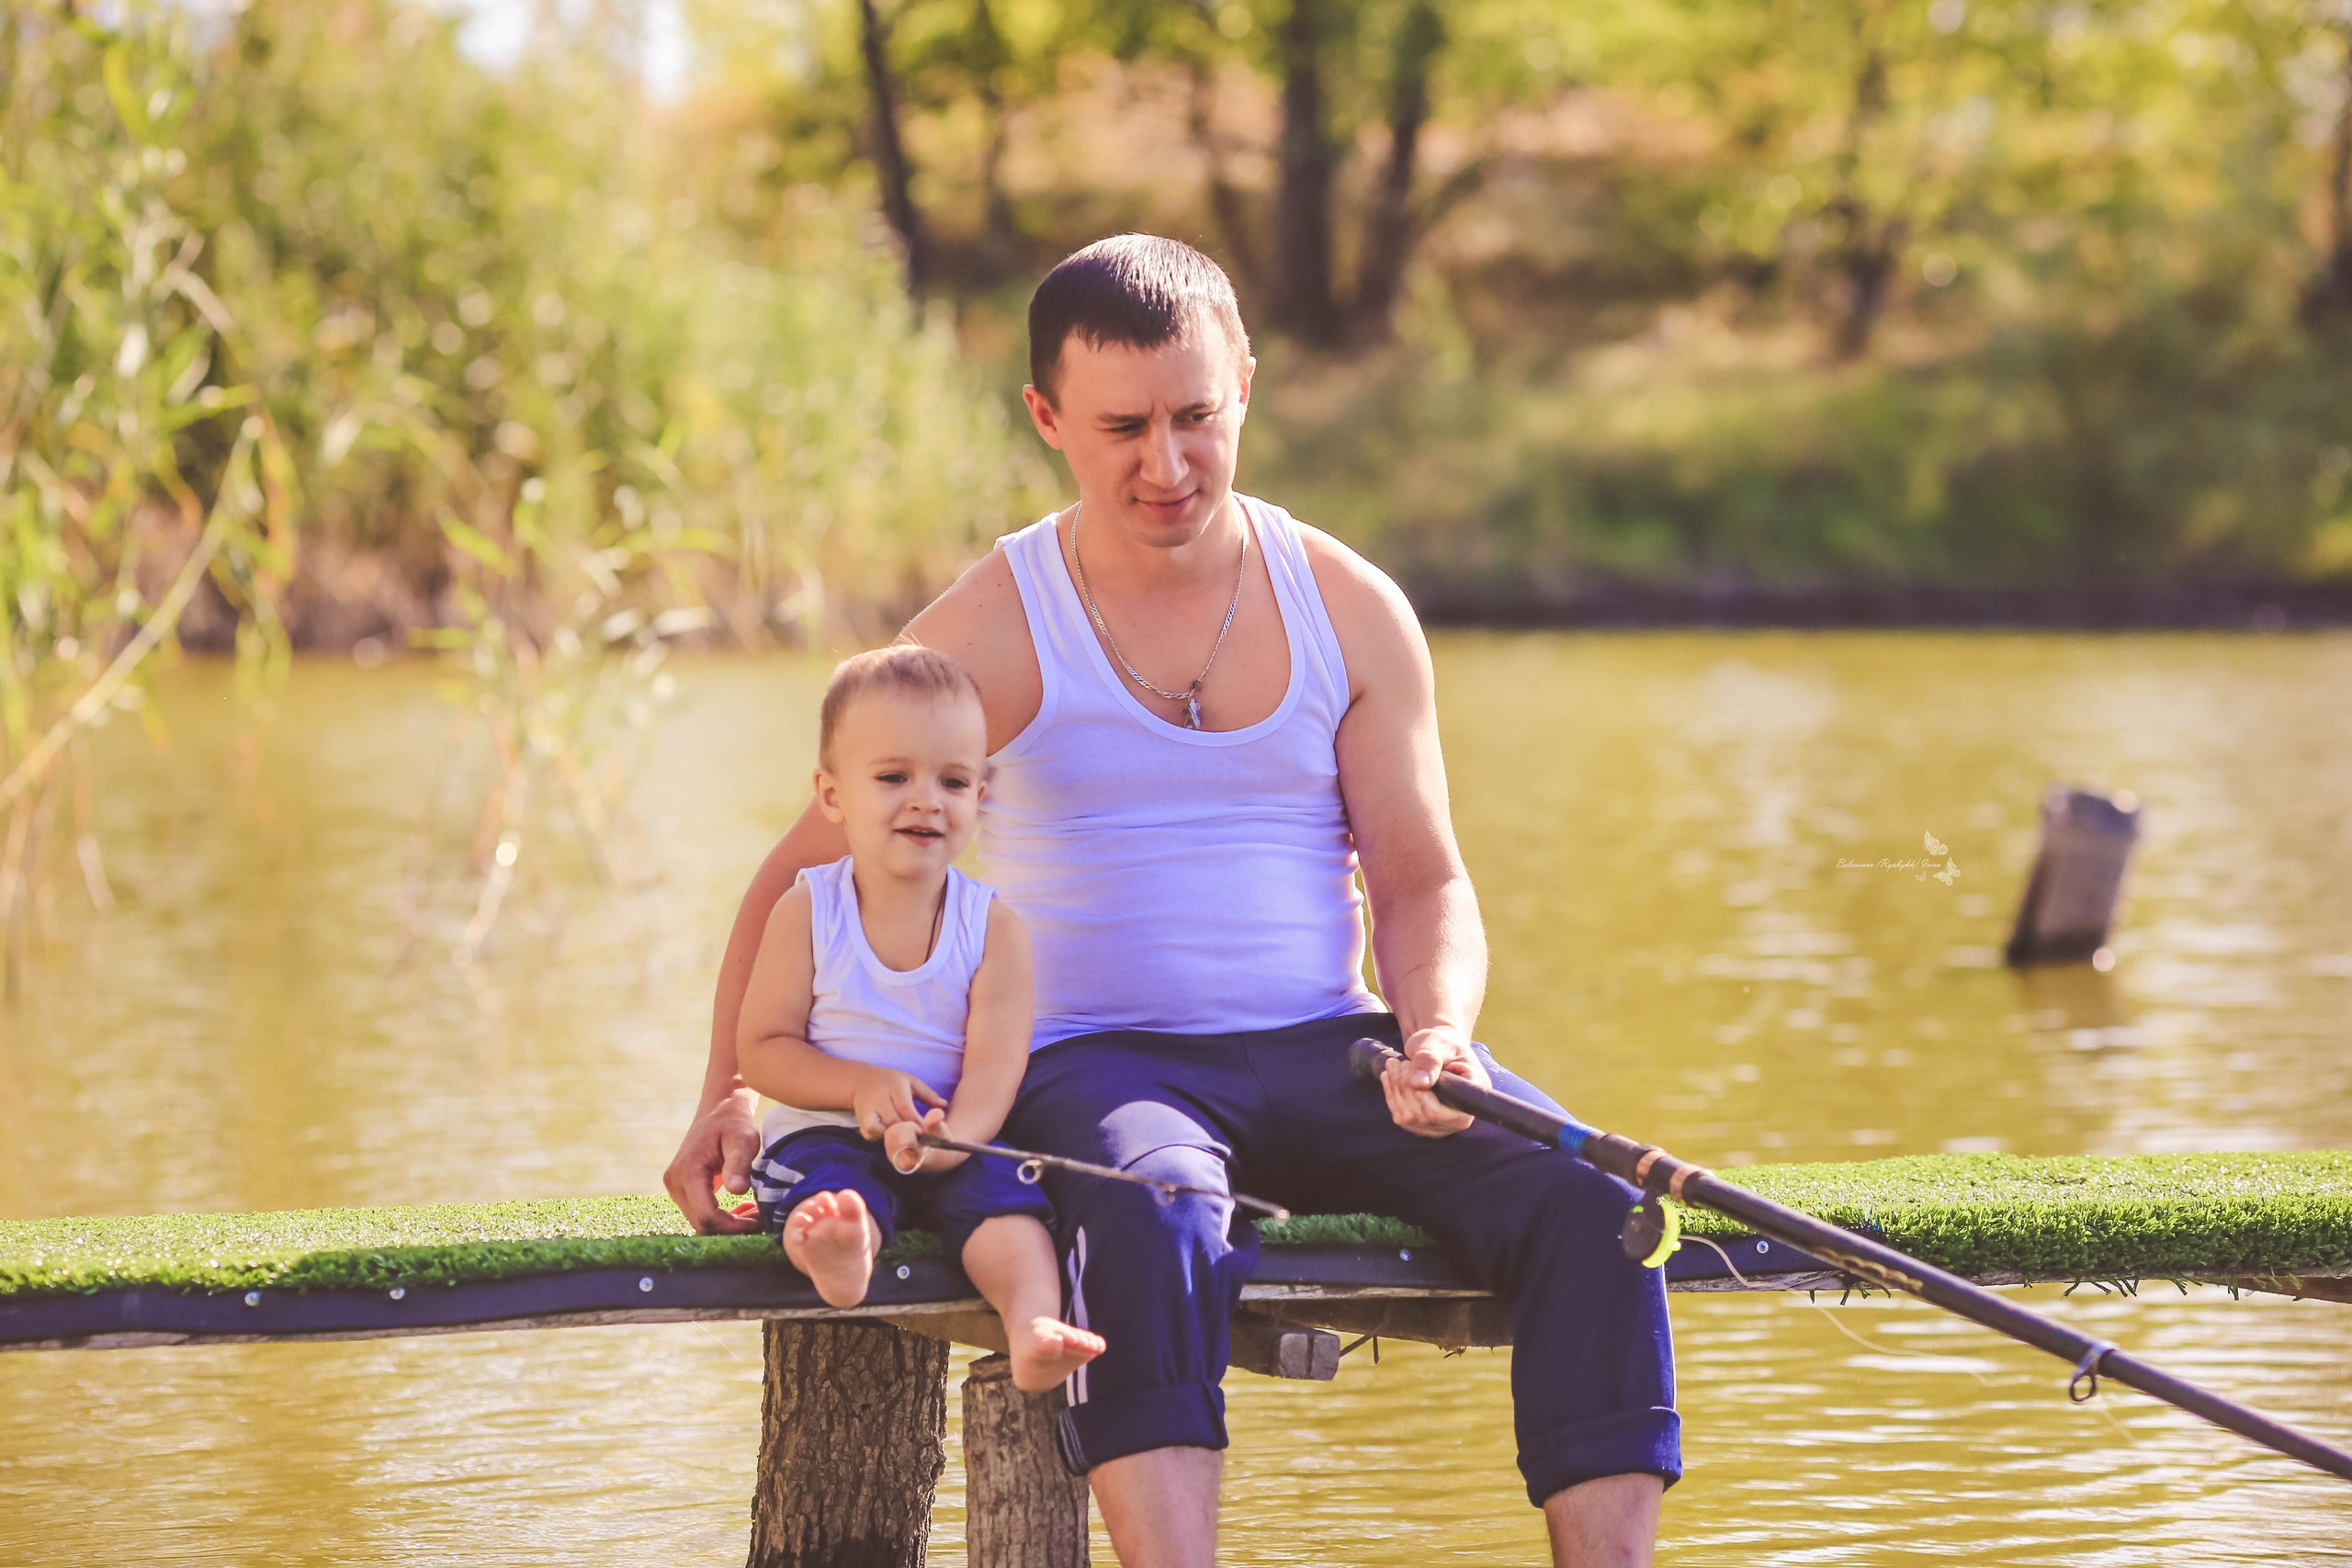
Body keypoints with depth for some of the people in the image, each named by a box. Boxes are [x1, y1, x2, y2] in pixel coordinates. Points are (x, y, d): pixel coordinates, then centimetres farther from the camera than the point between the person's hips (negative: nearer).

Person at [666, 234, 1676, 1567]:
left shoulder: (1352, 610, 9)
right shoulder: (998, 631, 1)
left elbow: (1421, 882, 10)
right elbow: (806, 872, 6)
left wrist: (1435, 1034, -12)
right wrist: (733, 1093, -7)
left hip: (1325, 1047, 3)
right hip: (1099, 1059, -3)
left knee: (1584, 1203, -24)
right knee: (1153, 1215, -39)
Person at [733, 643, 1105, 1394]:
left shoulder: (993, 925, 2)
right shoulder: (806, 912, 1)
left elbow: (996, 1061, -9)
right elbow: (760, 1048, 0)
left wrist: (952, 1137, -31)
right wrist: (860, 1086, -18)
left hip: (953, 1143, 1)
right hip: (825, 1133, -1)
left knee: (1003, 1190, -30)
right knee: (831, 1188, -35)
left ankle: (1033, 1324, -53)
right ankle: (837, 1256, -68)